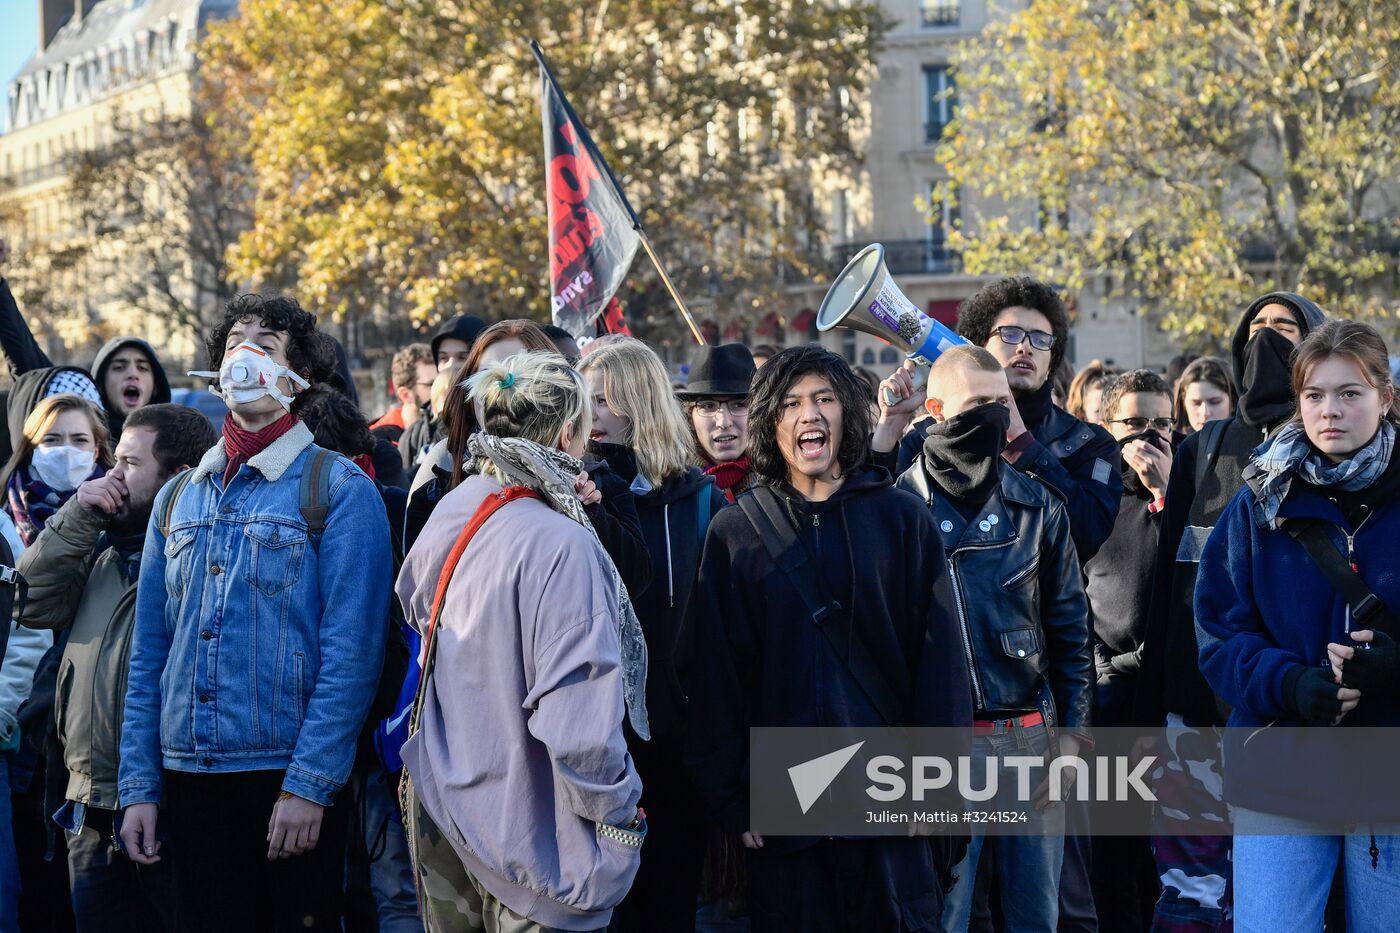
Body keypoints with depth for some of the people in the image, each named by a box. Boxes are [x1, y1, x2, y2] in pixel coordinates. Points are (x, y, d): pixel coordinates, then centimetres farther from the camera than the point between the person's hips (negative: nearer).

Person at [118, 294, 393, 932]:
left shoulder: (339, 489, -4)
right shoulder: (177, 497, 12)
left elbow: (352, 651, -10)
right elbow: (149, 654, 12)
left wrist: (309, 784, -16)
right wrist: (138, 784, 5)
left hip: (293, 782, -4)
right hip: (190, 780, 4)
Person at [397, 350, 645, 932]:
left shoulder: (450, 513, 0)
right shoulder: (561, 546, -23)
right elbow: (576, 715, -27)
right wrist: (617, 813, -11)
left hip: (441, 818, 7)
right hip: (528, 837, -7)